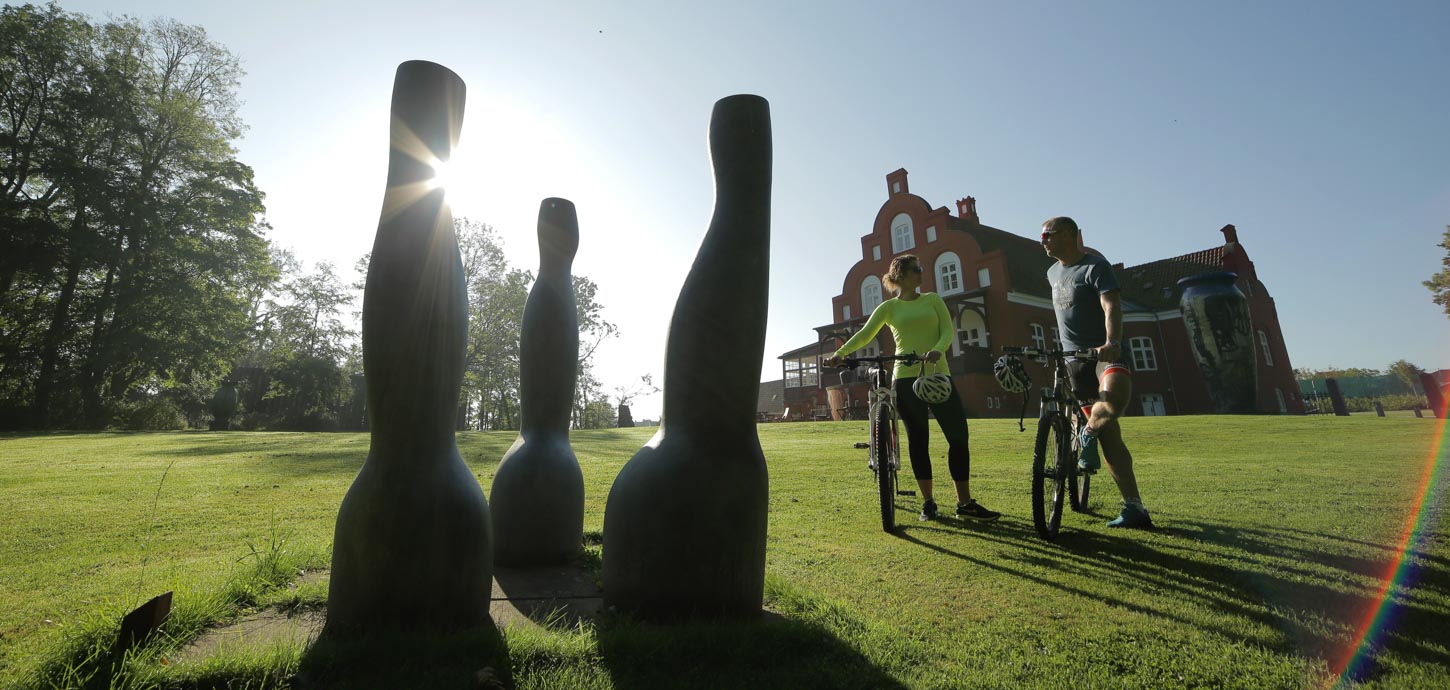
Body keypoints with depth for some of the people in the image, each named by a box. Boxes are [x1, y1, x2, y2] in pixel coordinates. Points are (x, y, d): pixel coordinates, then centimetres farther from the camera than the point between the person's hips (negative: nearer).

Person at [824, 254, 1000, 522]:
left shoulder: (932, 299, 11)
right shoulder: (889, 307, 6)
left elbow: (947, 330, 1)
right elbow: (865, 334, -2)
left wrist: (937, 350, -21)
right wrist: (840, 353, -16)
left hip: (938, 374, 2)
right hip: (906, 378, -2)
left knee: (959, 436, -2)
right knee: (918, 440, 2)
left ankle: (965, 502, 10)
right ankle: (928, 502, 14)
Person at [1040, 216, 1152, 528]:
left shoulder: (1095, 266, -7)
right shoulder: (1053, 273, 16)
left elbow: (1112, 306, -22)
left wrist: (1112, 342, -37)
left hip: (1105, 353, -6)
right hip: (1075, 360, 6)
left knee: (1115, 396, -39)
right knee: (1109, 437, 3)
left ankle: (1088, 432, -8)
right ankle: (1135, 508, 6)